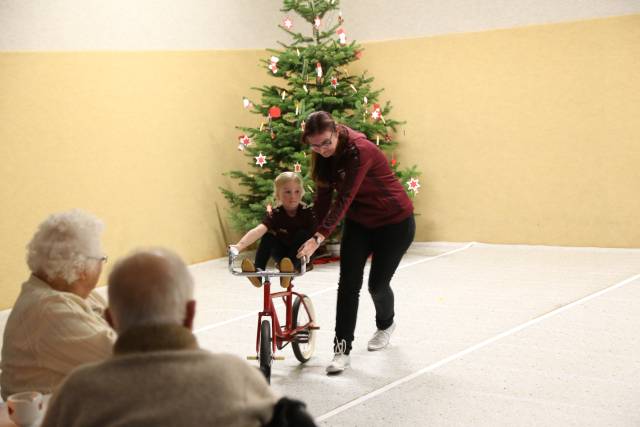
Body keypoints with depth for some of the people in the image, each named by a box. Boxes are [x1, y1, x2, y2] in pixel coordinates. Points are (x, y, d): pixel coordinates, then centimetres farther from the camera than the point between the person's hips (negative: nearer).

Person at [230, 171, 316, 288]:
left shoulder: (307, 213, -15)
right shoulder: (274, 214, -14)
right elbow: (258, 230, -31)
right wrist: (239, 245, -49)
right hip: (282, 255, 1)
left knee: (303, 233, -28)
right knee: (268, 236, -22)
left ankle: (287, 274, -37)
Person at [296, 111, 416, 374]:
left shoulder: (359, 151, -31)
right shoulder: (326, 154, -8)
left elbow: (344, 199, -36)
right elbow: (323, 194, -2)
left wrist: (319, 237, -42)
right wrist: (313, 231, -6)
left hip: (395, 222, -6)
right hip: (359, 222, 6)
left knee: (377, 284, 4)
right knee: (348, 283, -7)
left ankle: (385, 325, 36)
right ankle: (342, 349, -6)